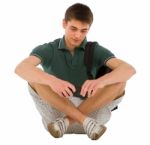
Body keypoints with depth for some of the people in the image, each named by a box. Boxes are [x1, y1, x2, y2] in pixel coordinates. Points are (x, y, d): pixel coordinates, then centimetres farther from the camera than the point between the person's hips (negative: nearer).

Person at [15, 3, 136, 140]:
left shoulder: (95, 50, 2)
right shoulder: (48, 50, 1)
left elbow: (129, 69, -15)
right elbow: (21, 68, -21)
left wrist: (100, 81, -37)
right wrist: (51, 81, -41)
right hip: (56, 112, 0)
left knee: (120, 81, -20)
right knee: (34, 77, -23)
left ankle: (66, 121, -24)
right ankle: (85, 120, -28)